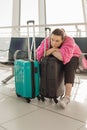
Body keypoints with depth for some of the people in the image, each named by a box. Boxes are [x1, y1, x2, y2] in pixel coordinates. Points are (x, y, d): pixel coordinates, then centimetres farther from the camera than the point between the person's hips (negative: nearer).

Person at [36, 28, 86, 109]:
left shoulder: (69, 41, -35)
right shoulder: (47, 41, -23)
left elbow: (64, 57, -48)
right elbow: (39, 55, -31)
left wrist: (52, 51, -34)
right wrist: (53, 49, -37)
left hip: (72, 57, -4)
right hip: (55, 59, 5)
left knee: (69, 68, -34)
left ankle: (67, 97, -40)